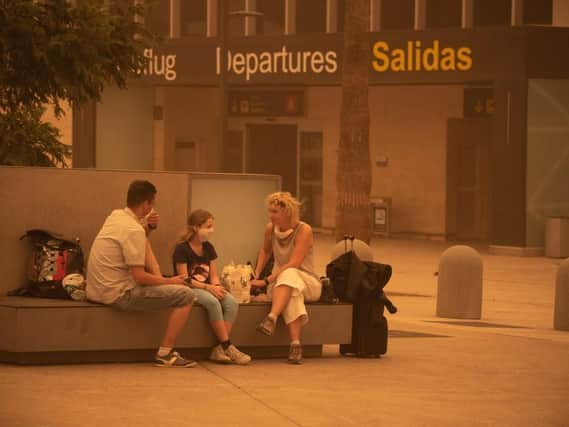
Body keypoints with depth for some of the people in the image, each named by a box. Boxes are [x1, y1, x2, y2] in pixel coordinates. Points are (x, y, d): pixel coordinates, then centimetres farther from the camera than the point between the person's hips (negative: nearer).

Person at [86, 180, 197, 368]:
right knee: (186, 295, -10)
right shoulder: (134, 230, -19)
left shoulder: (115, 215, 8)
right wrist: (170, 281, -6)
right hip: (118, 294, -10)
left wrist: (148, 227, 8)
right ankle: (164, 354, -5)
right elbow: (139, 277, -21)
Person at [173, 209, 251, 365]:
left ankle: (219, 349, -27)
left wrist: (217, 287, -12)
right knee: (212, 302, -36)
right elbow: (185, 280, -13)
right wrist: (208, 287, -22)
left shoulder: (208, 248, 13)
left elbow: (213, 275, 12)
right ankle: (227, 347, -31)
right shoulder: (182, 249, -8)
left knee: (231, 302, -23)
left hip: (208, 288, 7)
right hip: (189, 289, -6)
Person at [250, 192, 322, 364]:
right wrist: (256, 275, 11)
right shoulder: (270, 228, 2)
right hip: (281, 281, 3)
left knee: (289, 275, -39)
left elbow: (294, 264, -23)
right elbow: (265, 251, 24)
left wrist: (266, 281, -28)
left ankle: (272, 318, -60)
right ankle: (295, 344, -53)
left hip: (308, 282, -3)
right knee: (292, 293, -37)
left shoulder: (304, 230, -14)